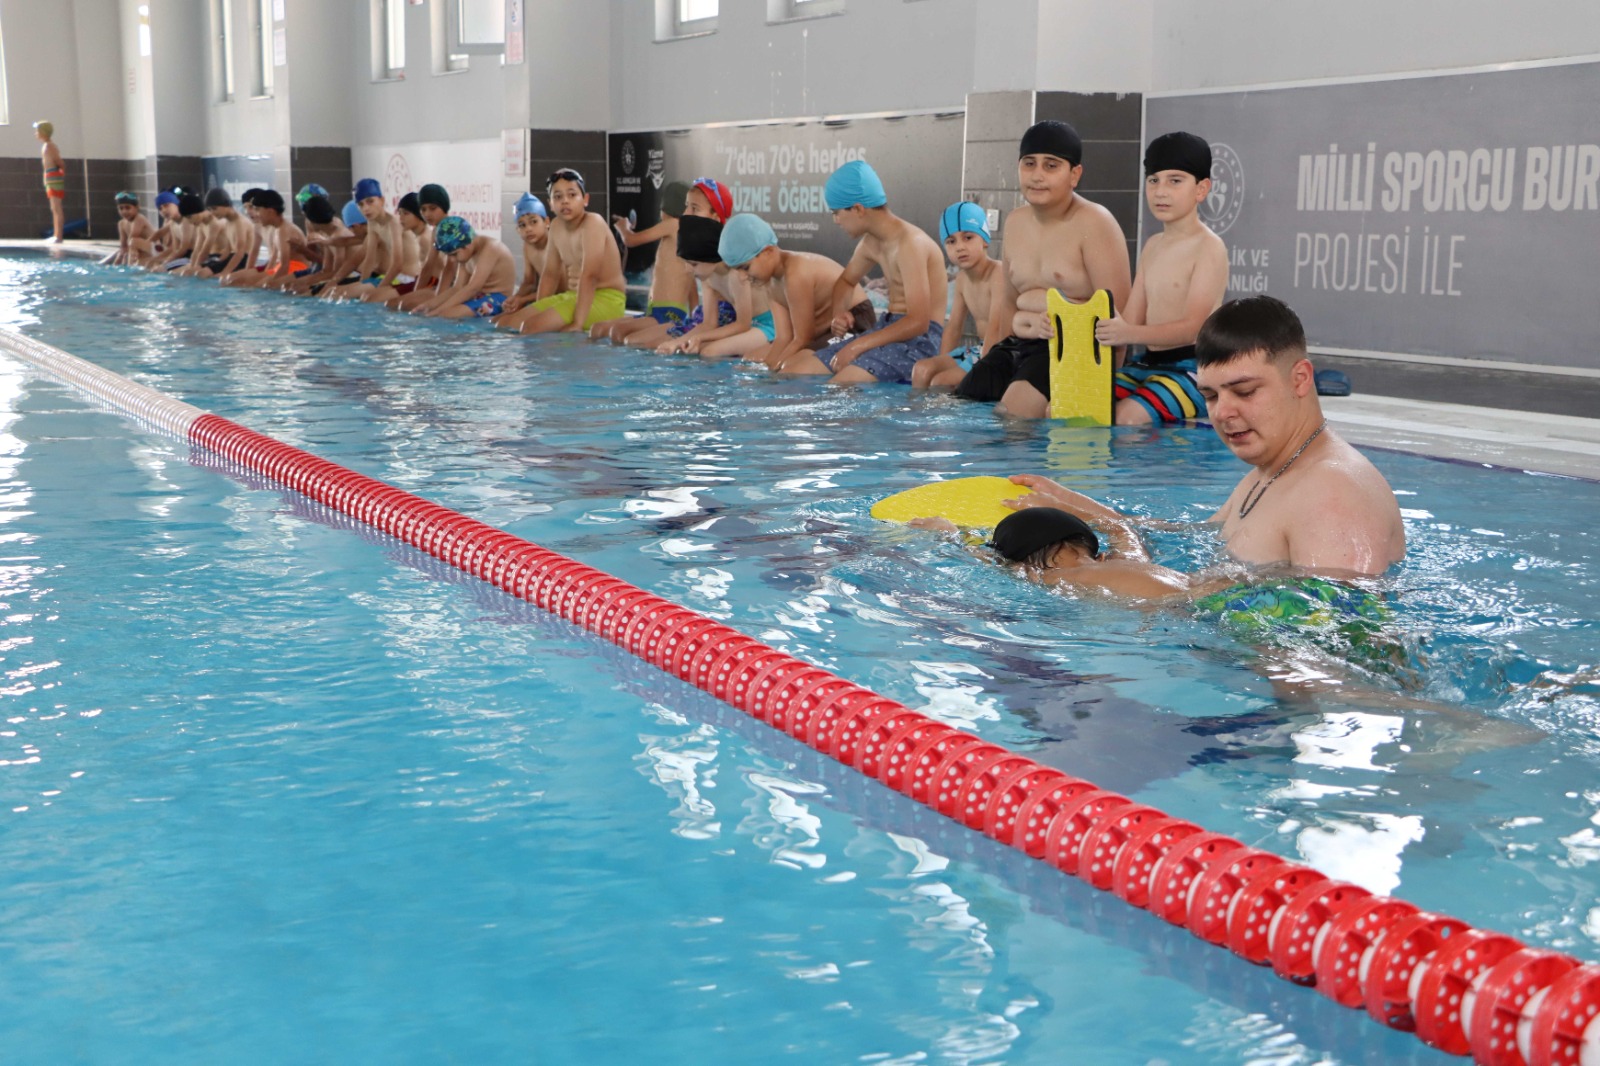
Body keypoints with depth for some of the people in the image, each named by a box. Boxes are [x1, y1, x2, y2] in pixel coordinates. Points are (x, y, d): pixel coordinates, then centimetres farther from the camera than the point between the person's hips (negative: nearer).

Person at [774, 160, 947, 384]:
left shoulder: (910, 243, -18)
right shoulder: (870, 244, 10)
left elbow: (918, 322, -24)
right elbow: (846, 281, 31)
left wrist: (856, 347, -22)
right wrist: (839, 313, 7)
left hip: (918, 340, -9)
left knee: (838, 386, -33)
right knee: (789, 372, 0)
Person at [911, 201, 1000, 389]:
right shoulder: (962, 277, 8)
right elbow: (954, 326, 13)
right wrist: (943, 363, 2)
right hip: (978, 349, 8)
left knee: (941, 381, -20)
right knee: (922, 368, 0)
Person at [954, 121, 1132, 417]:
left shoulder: (1094, 223, -6)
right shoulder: (1015, 223, 16)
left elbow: (1116, 312, -12)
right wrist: (984, 372, 16)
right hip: (1015, 348, 8)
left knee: (1014, 410, -30)